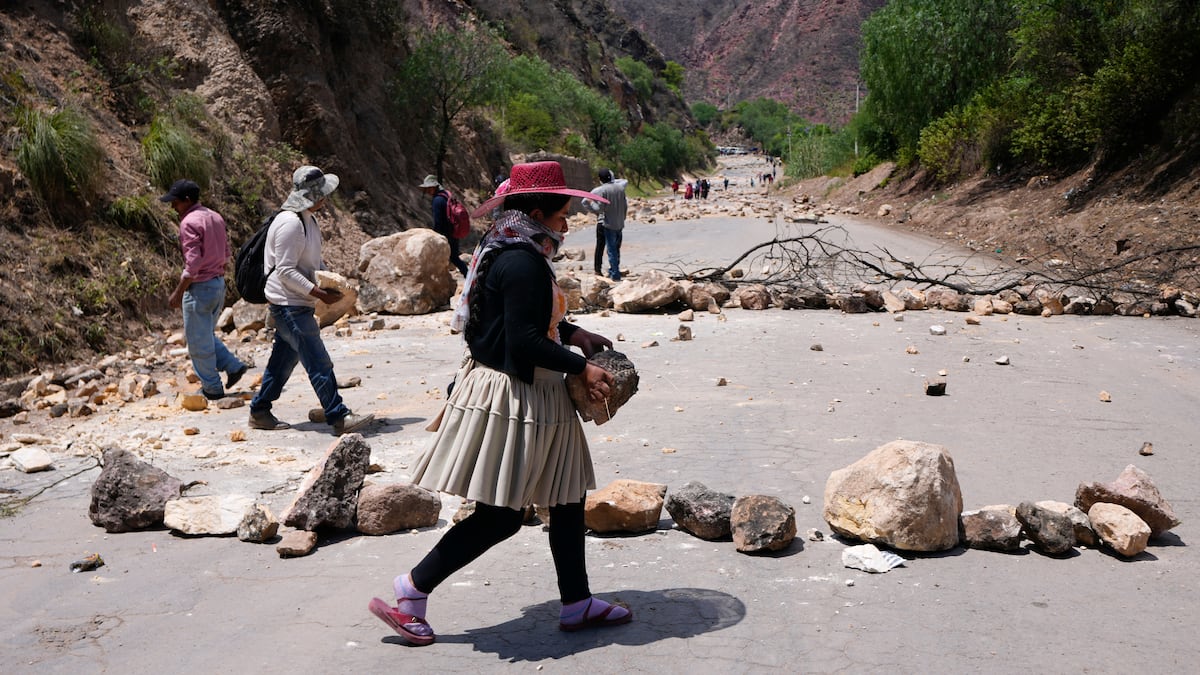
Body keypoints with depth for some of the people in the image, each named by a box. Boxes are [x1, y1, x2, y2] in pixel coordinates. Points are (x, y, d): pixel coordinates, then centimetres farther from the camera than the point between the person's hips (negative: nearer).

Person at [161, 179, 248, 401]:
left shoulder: (190, 222, -17)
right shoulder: (215, 217, 10)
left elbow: (193, 263, -21)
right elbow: (226, 254, 14)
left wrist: (178, 292, -15)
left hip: (200, 287, -9)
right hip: (219, 283, 9)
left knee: (198, 341, 4)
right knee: (207, 335, 22)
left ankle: (212, 388, 11)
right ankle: (233, 366, 13)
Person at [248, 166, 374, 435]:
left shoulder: (307, 219, 12)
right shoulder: (290, 224, -19)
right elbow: (285, 271, -21)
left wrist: (328, 282, 8)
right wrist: (319, 293, -22)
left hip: (298, 304, 10)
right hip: (290, 305, -10)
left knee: (284, 359, 17)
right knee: (319, 363, -10)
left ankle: (259, 412, 27)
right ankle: (339, 418, -7)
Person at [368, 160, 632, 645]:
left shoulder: (514, 253, 11)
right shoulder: (523, 263, -21)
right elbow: (524, 340, -25)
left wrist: (573, 333, 14)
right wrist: (582, 367, -16)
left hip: (532, 396, 11)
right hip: (511, 397, -11)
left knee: (568, 497, 15)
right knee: (499, 517, -3)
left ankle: (577, 604, 26)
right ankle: (410, 593, 9)